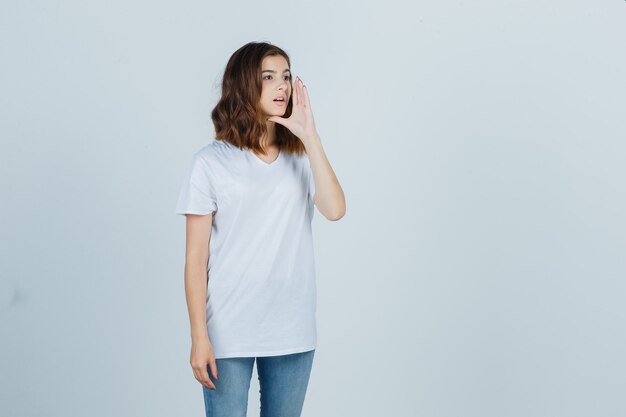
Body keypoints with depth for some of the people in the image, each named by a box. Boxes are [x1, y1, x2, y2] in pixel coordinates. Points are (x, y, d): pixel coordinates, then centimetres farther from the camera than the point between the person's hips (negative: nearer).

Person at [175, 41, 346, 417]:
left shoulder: (301, 157, 5)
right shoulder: (211, 162, -4)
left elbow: (335, 210, -13)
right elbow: (196, 257, -5)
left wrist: (310, 135, -13)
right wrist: (199, 337, -9)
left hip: (293, 332, 3)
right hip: (229, 332, -3)